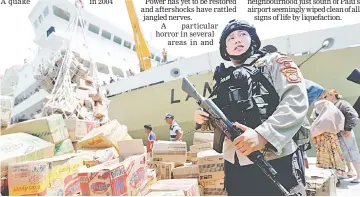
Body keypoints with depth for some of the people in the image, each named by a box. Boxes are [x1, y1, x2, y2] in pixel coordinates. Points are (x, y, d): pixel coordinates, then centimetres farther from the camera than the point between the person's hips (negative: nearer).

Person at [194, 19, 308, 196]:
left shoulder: (273, 61, 3)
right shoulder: (223, 79, 18)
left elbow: (297, 100, -13)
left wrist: (263, 134, -24)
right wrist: (206, 119, 1)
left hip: (276, 162, -5)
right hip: (235, 165, 5)